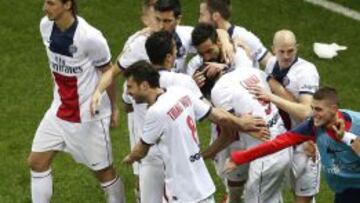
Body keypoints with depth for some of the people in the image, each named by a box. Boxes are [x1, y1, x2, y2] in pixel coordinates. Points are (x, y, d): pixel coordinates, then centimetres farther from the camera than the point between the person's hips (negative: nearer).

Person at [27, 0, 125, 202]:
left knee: (103, 170, 8)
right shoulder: (46, 26, -7)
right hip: (59, 110, 6)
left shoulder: (90, 37, -26)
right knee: (37, 162, 5)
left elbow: (108, 72, -11)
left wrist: (113, 107, 0)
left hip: (89, 115, -6)